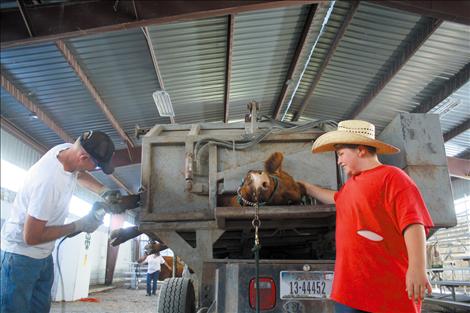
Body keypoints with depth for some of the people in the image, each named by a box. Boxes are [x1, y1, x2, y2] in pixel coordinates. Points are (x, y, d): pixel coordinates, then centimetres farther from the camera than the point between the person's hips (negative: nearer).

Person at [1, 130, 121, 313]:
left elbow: (79, 174, 14)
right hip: (21, 255, -8)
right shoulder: (48, 181, -35)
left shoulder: (68, 149, -11)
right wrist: (80, 225, -18)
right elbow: (31, 237, -26)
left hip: (44, 253, 8)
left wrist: (104, 191, -3)